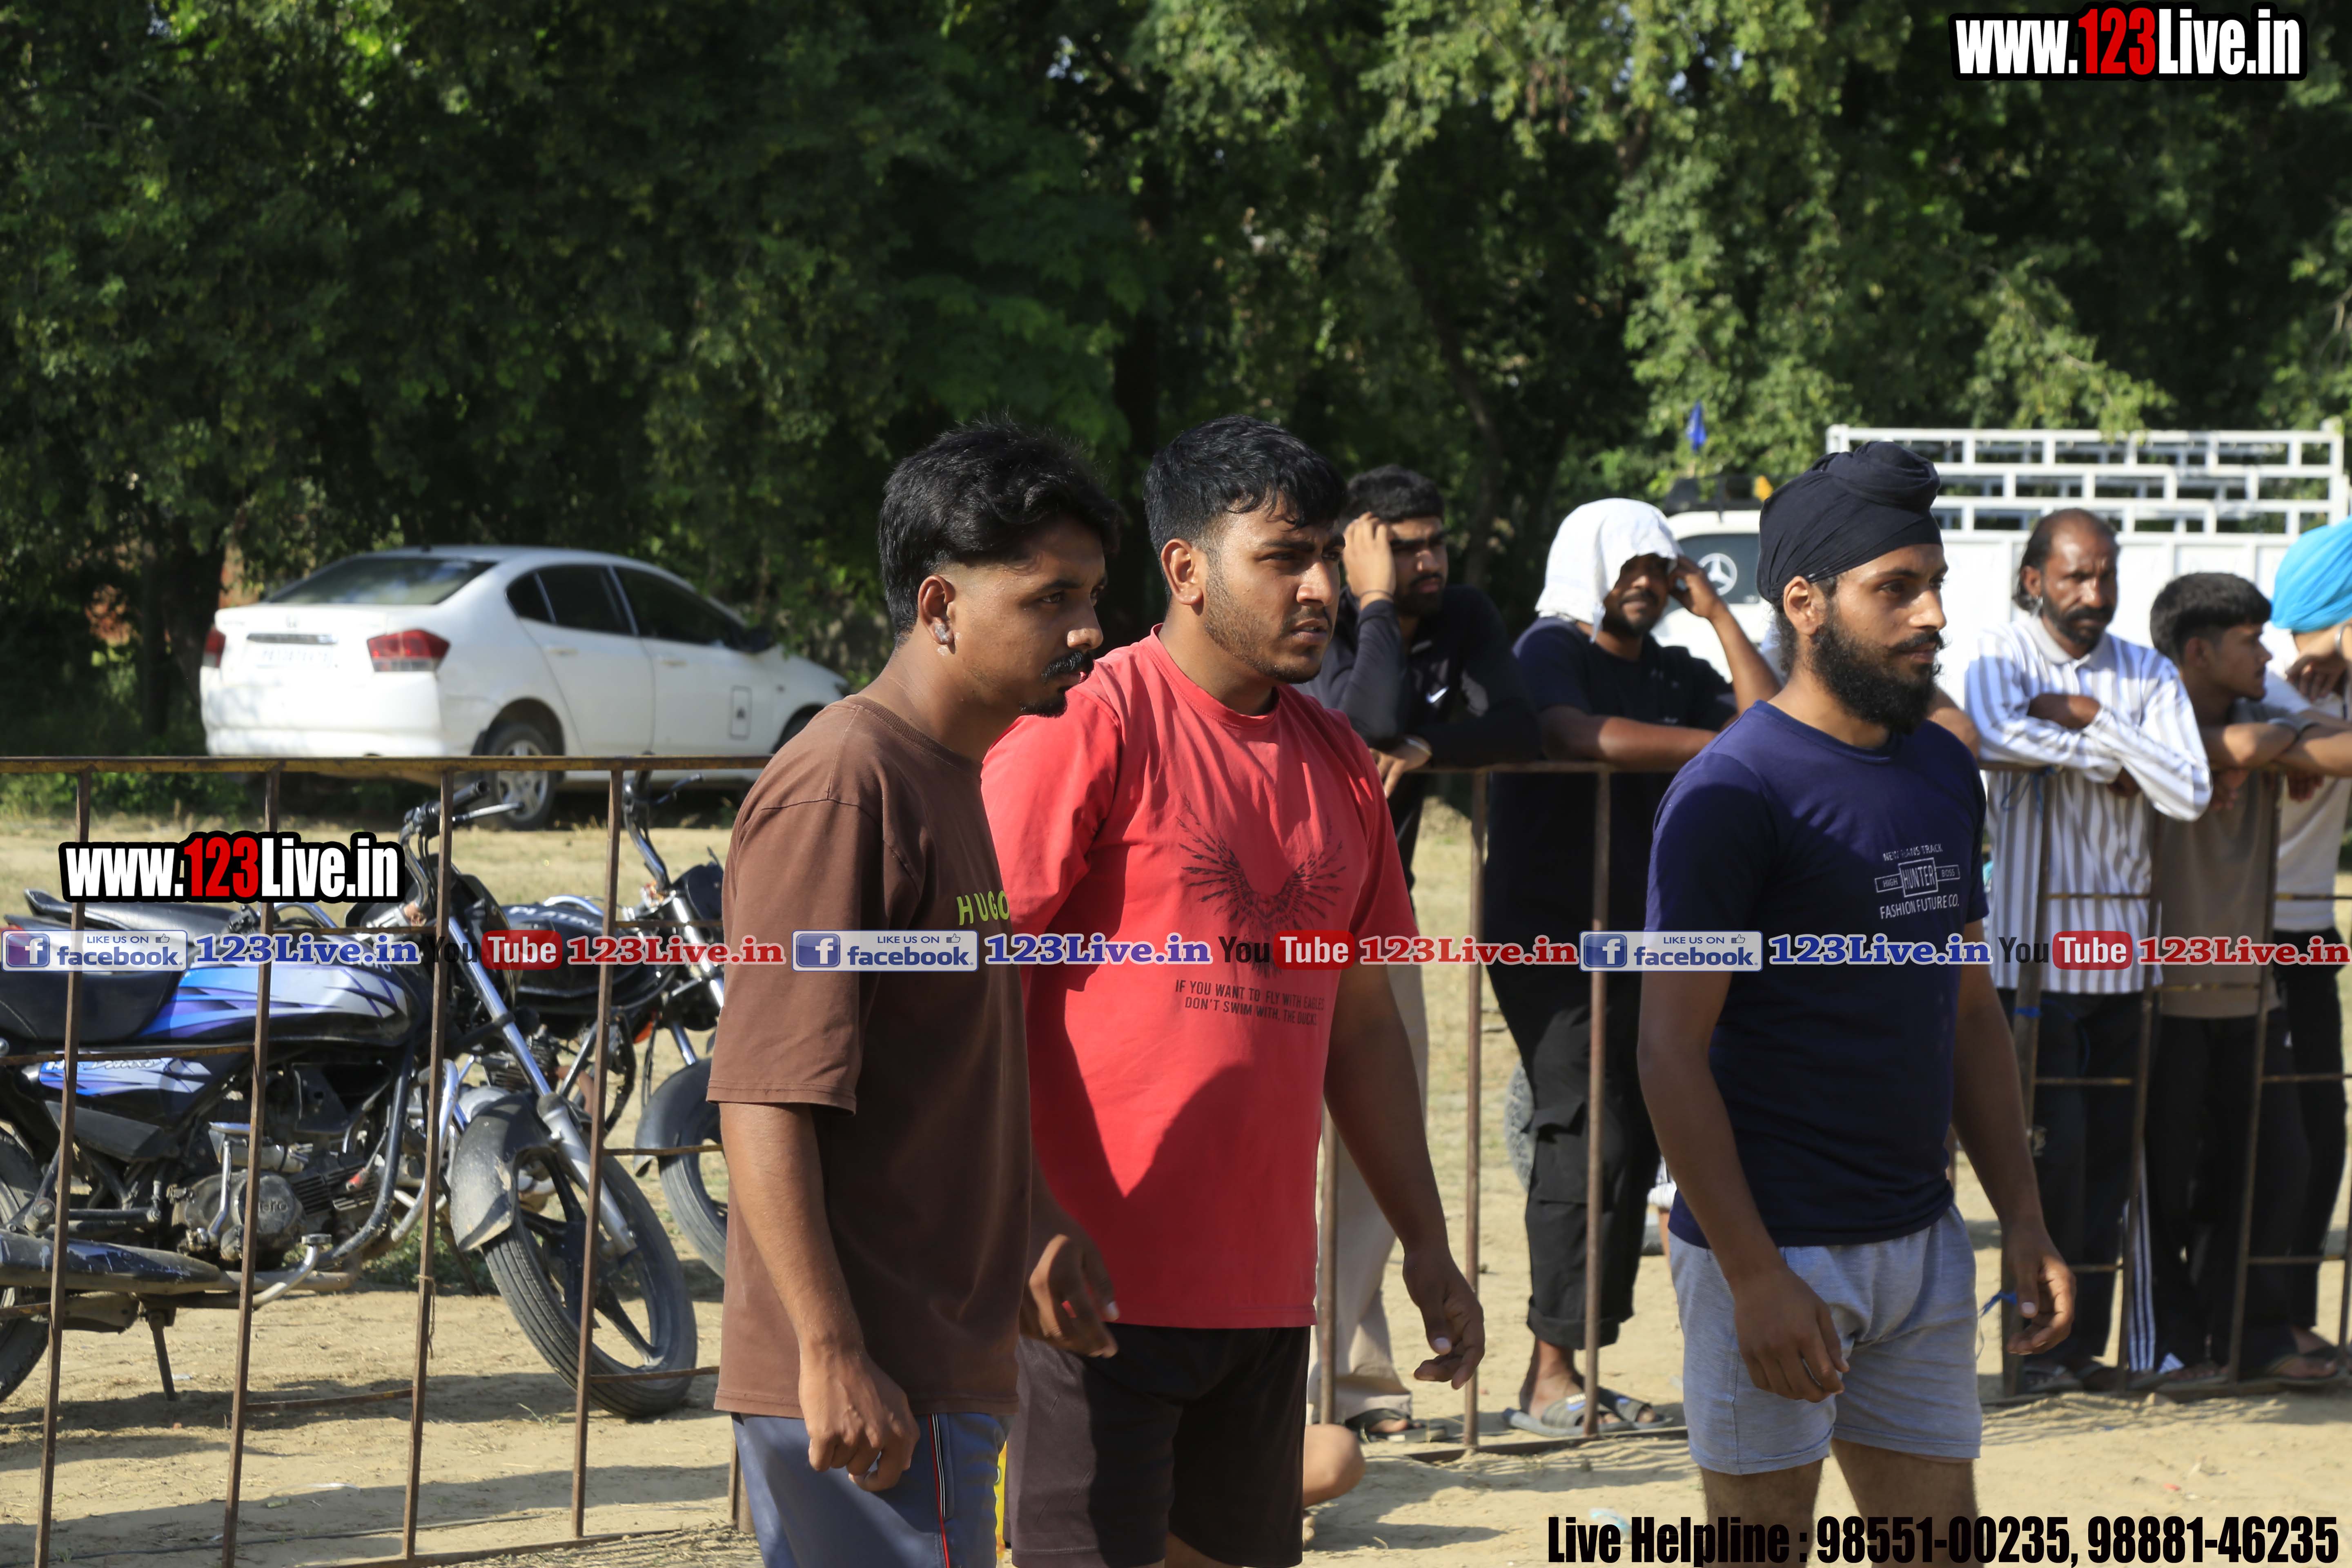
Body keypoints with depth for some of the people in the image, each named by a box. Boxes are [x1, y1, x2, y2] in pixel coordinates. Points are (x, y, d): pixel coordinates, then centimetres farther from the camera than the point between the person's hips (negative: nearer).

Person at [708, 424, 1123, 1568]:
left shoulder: (953, 781, 16)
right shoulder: (839, 787, -15)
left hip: (941, 1362, 10)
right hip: (874, 1388, -10)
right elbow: (764, 1096, -21)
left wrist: (1029, 1242, 17)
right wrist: (833, 1356, -24)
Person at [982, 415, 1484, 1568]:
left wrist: (1426, 1246, 19)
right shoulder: (1087, 725, -8)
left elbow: (1362, 1020, 21)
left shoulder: (1334, 761, 14)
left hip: (1263, 1287, 7)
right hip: (1098, 1280, -7)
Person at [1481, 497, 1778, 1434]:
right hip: (1546, 935, -7)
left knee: (1634, 1146, 4)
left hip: (1635, 935, 7)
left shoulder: (1671, 672, 15)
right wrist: (1716, 746, -21)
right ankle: (1549, 1376, -11)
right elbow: (1579, 734, -24)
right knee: (1589, 1138, -14)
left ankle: (1574, 1372, 9)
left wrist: (1714, 611, 6)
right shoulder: (1550, 649, -4)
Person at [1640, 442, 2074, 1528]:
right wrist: (1752, 1275, -19)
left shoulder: (1943, 773, 11)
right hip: (1777, 1249, -7)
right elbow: (1672, 1051, -15)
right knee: (1766, 1532, -1)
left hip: (1922, 1240, 7)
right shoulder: (1732, 793, -12)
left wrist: (2022, 1217, 11)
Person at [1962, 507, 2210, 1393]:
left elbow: (2189, 792, -6)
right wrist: (2109, 760, -11)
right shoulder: (2001, 654, 0)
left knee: (2109, 1150, 5)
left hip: (2122, 945, 4)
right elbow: (1994, 736, -23)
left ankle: (2085, 1340, 12)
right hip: (2032, 943, -4)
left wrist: (2089, 718, -12)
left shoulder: (2148, 674, 8)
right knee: (2054, 1142, -7)